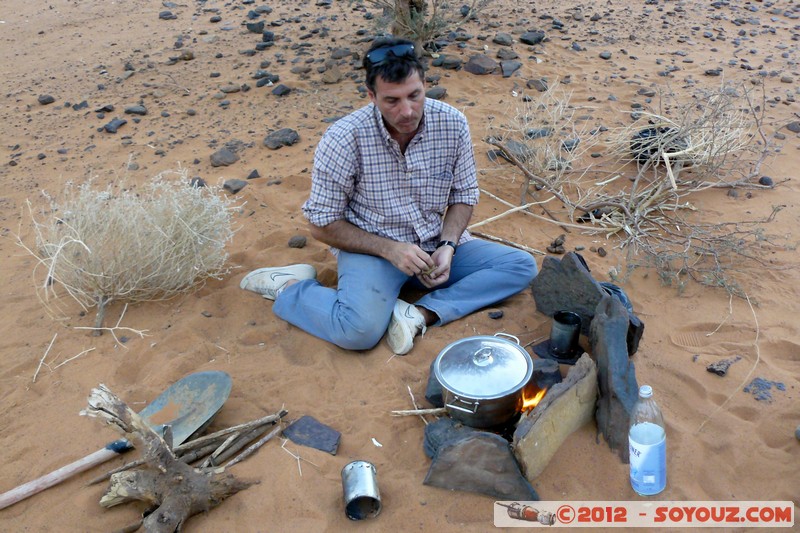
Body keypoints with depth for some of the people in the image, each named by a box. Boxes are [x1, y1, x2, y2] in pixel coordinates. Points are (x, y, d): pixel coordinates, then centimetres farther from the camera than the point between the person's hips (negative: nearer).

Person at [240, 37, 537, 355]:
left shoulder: (452, 123, -9)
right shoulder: (343, 139, -19)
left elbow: (463, 195, 5)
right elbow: (323, 225, -11)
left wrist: (448, 245, -13)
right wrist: (389, 249, -21)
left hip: (437, 244, 5)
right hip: (371, 247, -5)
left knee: (523, 266, -9)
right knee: (360, 331, -32)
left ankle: (421, 314, -21)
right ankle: (288, 287, -2)